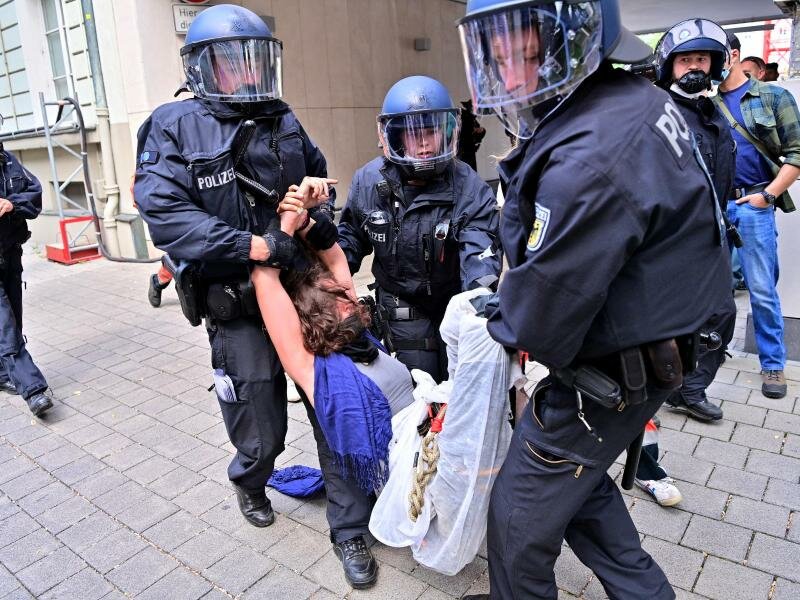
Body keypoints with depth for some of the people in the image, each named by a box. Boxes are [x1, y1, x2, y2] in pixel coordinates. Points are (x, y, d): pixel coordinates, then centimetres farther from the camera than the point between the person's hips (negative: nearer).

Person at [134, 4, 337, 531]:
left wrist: (317, 185, -1)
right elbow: (166, 215, -19)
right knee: (262, 434, 7)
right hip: (240, 309, -4)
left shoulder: (283, 121, 8)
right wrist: (255, 246, -27)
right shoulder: (174, 127, -6)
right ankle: (250, 484, 43)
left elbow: (319, 170, 24)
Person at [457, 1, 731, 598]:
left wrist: (498, 311, -4)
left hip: (607, 377, -9)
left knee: (521, 520, 11)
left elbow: (542, 314, -27)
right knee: (581, 482, 28)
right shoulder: (641, 100, 0)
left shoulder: (590, 159, -33)